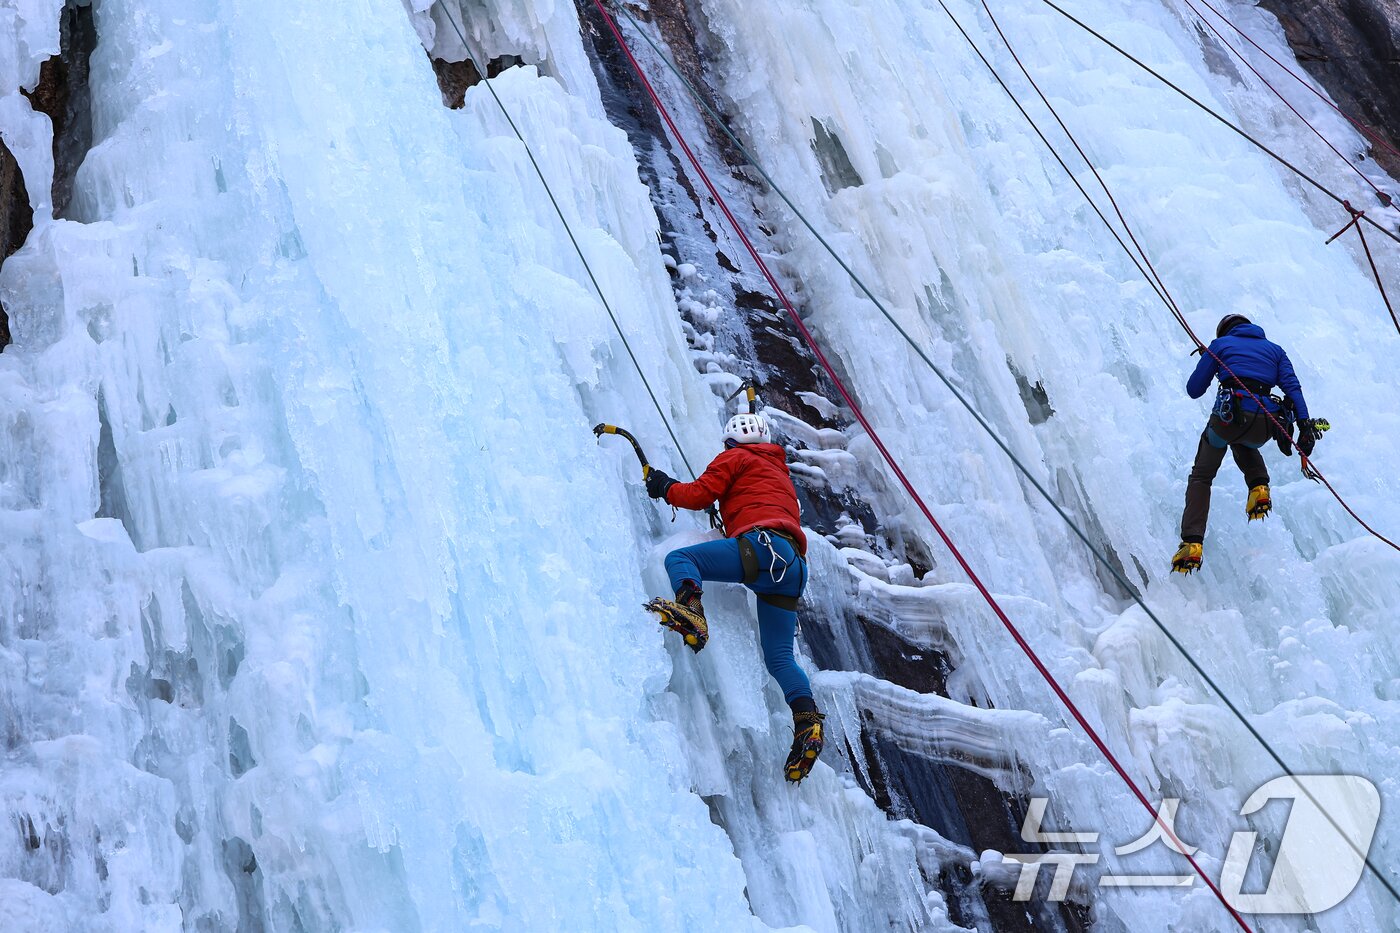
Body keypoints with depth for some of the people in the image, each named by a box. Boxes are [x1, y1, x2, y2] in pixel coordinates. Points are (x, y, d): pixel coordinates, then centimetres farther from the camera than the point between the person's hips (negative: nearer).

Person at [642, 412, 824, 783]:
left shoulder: (736, 457, 18)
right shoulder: (780, 471, 41)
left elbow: (699, 495, 10)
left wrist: (666, 487, 27)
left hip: (762, 545, -7)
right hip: (794, 566, 7)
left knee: (679, 558, -10)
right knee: (779, 656, 3)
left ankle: (691, 613, -40)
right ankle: (808, 720, -17)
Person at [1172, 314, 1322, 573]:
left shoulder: (1220, 344, 17)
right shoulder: (1274, 349, 25)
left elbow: (1194, 390, 16)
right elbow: (1292, 386, 7)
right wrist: (1304, 425, -1)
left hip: (1229, 415, -3)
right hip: (1265, 426, 3)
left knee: (1201, 476, 14)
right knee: (1242, 443, 40)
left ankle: (1192, 543, -5)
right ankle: (1259, 487, 11)